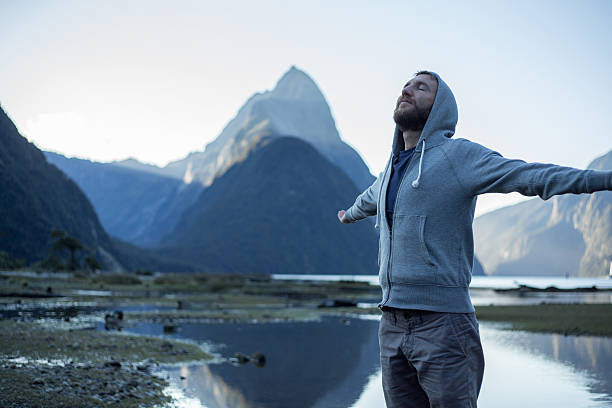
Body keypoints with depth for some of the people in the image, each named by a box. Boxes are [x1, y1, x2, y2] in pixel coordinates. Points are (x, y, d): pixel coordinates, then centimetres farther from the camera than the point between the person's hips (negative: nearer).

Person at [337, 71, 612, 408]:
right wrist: (348, 215, 64)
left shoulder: (458, 154, -3)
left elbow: (530, 176, -16)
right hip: (392, 327, 6)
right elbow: (368, 201, 42)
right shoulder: (392, 168, 18)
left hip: (441, 324, -6)